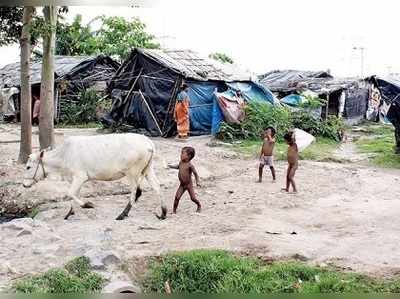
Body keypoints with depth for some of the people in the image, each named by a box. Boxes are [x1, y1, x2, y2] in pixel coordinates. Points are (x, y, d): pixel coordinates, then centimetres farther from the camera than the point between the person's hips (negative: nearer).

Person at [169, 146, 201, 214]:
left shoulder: (190, 165, -20)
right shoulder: (181, 162, -1)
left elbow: (195, 173, -14)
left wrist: (197, 181, -22)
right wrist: (171, 166, 17)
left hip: (189, 185, -5)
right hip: (182, 185, 5)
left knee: (193, 198, 2)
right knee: (177, 197, -7)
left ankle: (199, 206, 30)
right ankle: (174, 210, 5)